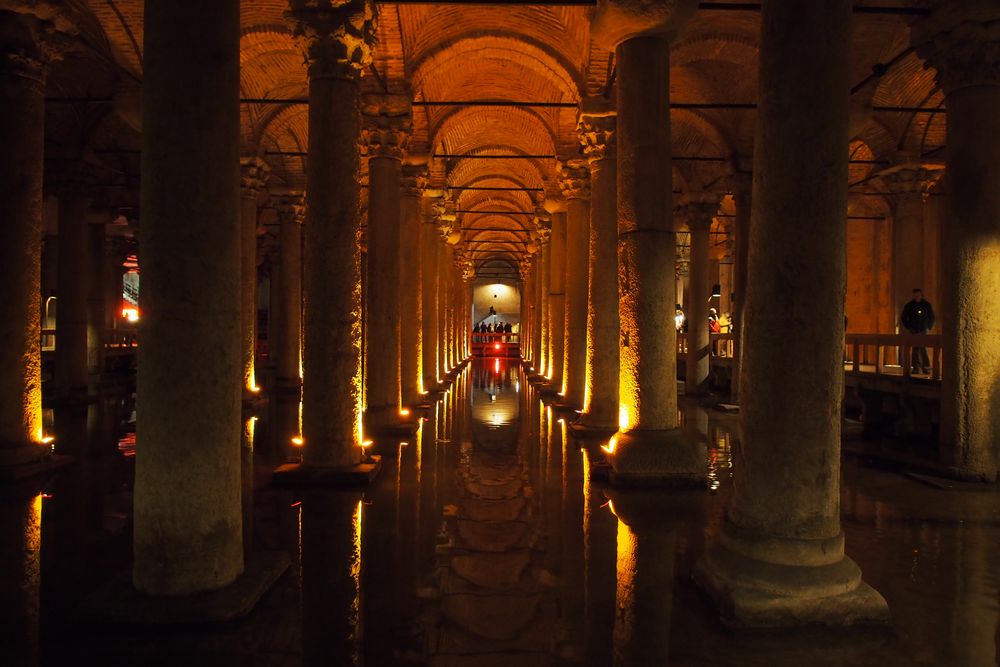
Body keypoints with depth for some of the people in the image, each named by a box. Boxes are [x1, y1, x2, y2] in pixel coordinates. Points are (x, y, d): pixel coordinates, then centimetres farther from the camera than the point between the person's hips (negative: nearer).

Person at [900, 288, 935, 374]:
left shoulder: (927, 305, 6)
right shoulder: (909, 305, 5)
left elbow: (932, 318, 15)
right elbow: (903, 318, 11)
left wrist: (928, 328, 4)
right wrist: (908, 328, 1)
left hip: (924, 331, -1)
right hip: (913, 331, 1)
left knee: (923, 348, -10)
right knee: (915, 349, -1)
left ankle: (926, 367, -4)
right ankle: (916, 368, 2)